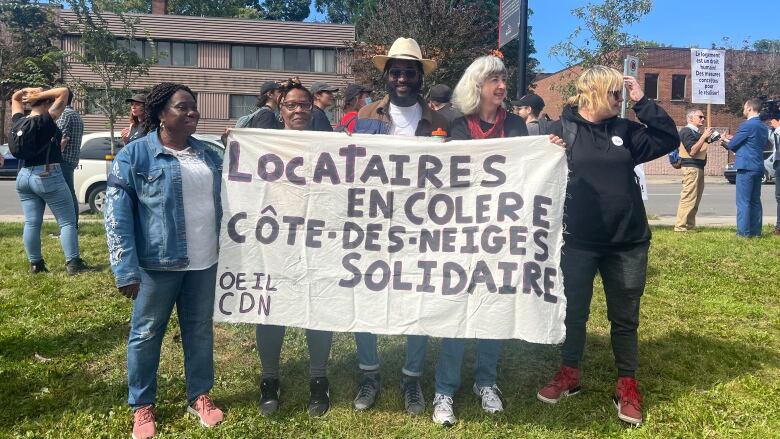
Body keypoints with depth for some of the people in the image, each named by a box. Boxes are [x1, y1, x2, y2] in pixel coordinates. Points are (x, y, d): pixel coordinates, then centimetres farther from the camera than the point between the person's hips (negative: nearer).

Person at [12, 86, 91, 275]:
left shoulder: (19, 122, 6)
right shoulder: (46, 121, -13)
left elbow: (14, 98, 24)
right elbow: (64, 92, -14)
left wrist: (26, 91, 7)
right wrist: (40, 95, -10)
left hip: (24, 177, 7)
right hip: (48, 177, -7)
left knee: (31, 222, 8)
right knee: (67, 222, -1)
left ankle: (35, 264, 14)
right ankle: (73, 263, -3)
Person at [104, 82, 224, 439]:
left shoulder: (208, 155, 9)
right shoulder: (135, 154, -7)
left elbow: (220, 203, 18)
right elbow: (117, 215, -10)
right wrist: (125, 268, -15)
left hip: (204, 261, 5)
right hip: (158, 263, -4)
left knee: (200, 330, 14)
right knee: (146, 334, 9)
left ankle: (199, 396, 31)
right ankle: (142, 406, 27)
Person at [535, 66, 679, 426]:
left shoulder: (625, 130, 7)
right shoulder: (562, 128, -4)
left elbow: (669, 140, 1)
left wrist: (643, 103, -5)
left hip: (627, 241, 3)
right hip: (578, 240, -3)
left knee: (624, 316, 12)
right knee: (574, 311, 12)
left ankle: (627, 386, 27)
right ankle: (569, 374, 32)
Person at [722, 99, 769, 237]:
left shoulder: (747, 125, -13)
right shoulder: (763, 127, 14)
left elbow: (732, 145, -8)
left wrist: (726, 139, 14)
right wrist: (733, 139, 22)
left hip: (746, 167, -8)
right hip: (759, 168, 8)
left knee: (743, 201, -5)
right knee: (755, 201, 12)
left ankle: (744, 232, -4)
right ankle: (756, 231, 16)